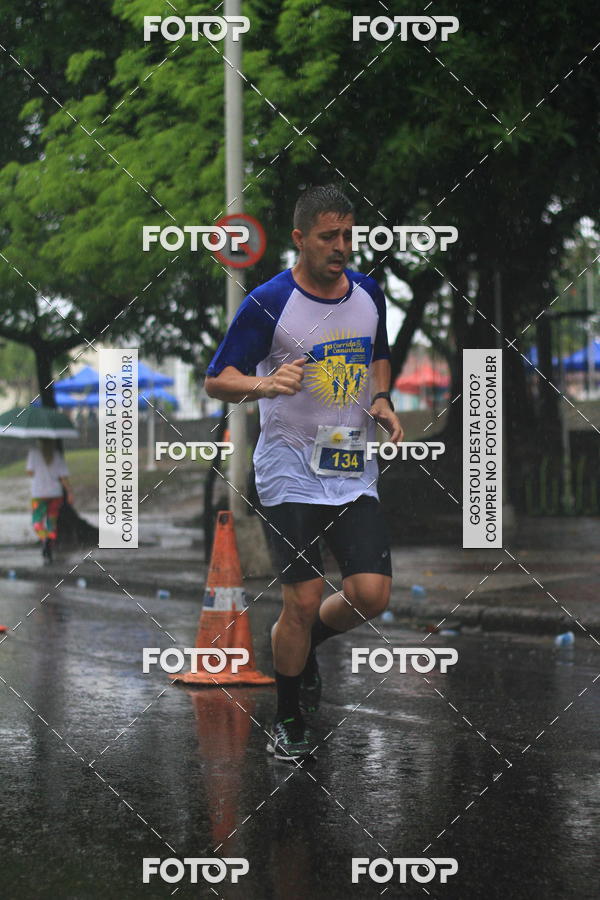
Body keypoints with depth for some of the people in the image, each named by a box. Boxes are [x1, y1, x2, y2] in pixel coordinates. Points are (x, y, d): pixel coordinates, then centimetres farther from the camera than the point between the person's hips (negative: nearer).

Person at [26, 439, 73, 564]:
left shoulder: (34, 452, -8)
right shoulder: (58, 455, 0)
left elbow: (30, 472, -7)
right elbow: (64, 477, -3)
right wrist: (70, 492, 4)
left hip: (39, 494, -2)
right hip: (55, 494, 2)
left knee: (37, 523, 9)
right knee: (52, 524, 11)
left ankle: (44, 539, -22)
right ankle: (49, 554, 5)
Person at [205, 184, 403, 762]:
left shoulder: (368, 293, 6)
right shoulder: (268, 303, -10)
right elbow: (215, 381, -7)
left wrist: (381, 400, 5)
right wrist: (265, 384, -27)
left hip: (354, 470, 5)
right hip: (290, 471, -4)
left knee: (372, 595, -5)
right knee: (302, 601, -4)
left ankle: (300, 646, 27)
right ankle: (288, 720, 18)